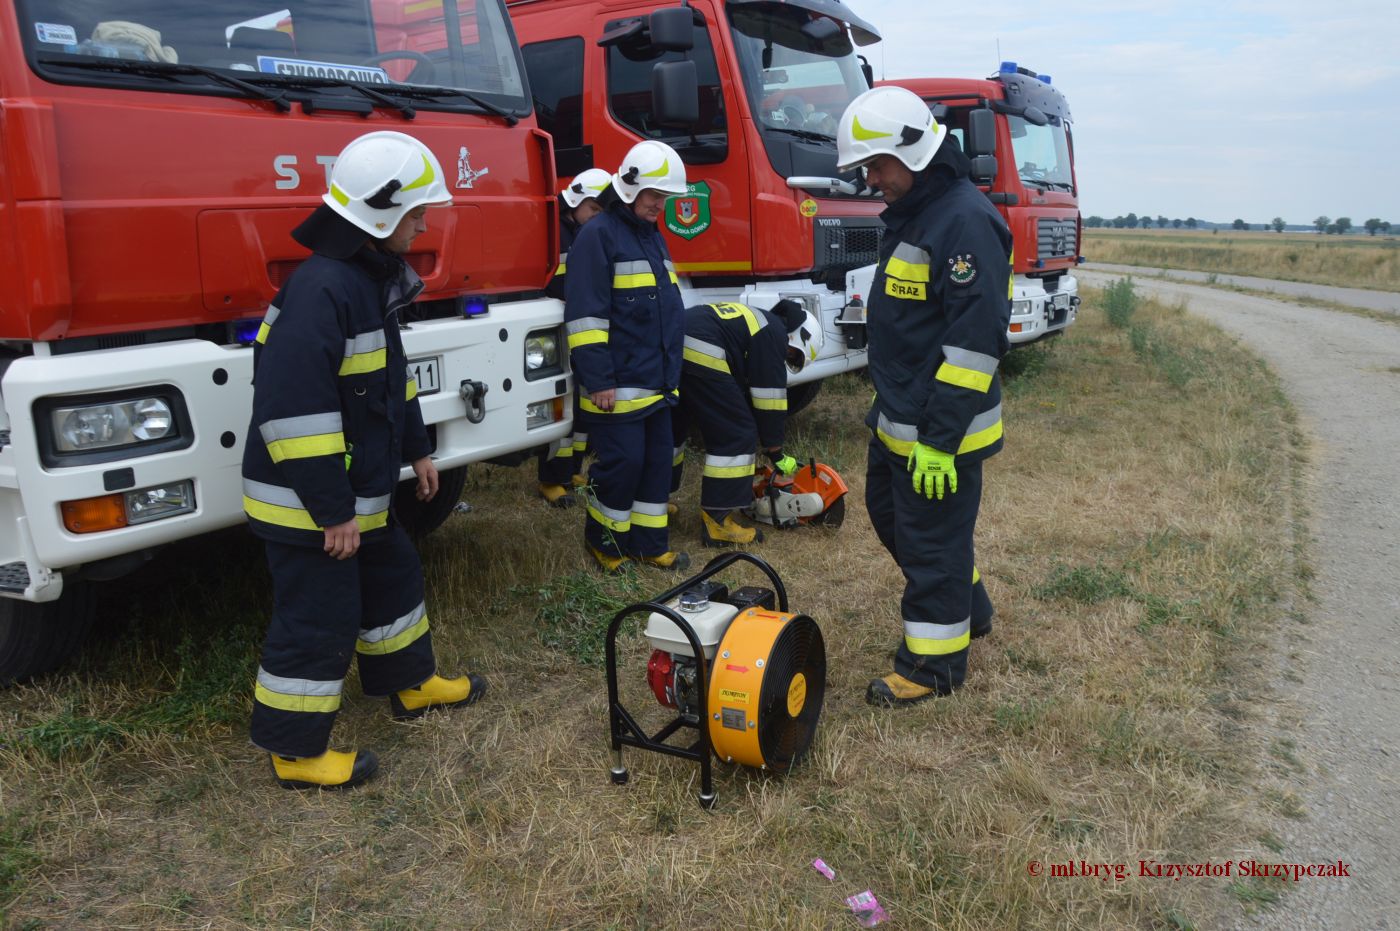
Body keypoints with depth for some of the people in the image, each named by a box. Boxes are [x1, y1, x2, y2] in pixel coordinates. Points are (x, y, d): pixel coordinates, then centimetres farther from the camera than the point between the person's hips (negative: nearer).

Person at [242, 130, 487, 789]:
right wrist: (332, 511, -24)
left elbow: (392, 378, 21)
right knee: (318, 623, 2)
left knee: (393, 579, 23)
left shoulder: (373, 279, 8)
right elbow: (293, 410, -29)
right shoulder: (320, 290, -25)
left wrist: (416, 450, 22)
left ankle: (412, 683, 43)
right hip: (305, 508, -10)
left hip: (357, 493, 10)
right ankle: (295, 751, 19)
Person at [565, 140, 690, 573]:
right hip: (618, 384, -8)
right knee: (622, 462, -4)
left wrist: (671, 370, 23)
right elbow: (585, 313, -16)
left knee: (657, 460, 10)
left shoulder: (652, 236, 17)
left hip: (656, 382, 9)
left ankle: (649, 543, 21)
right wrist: (598, 379, -20)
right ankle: (601, 537, 17)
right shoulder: (598, 235, -10)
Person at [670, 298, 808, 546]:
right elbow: (769, 398, 7)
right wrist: (775, 453, 16)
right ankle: (716, 521, 3)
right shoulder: (773, 333, 10)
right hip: (700, 355, -9)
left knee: (671, 428, 25)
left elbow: (739, 390, 38)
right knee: (736, 435, 2)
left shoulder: (748, 319, 35)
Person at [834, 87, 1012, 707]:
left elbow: (974, 340, -25)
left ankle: (935, 662, 19)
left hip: (940, 430, -10)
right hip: (896, 418, 10)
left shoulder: (965, 220, -21)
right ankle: (967, 606, 40)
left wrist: (940, 439, -25)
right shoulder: (908, 213, 11)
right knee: (889, 513, 22)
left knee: (932, 539, 2)